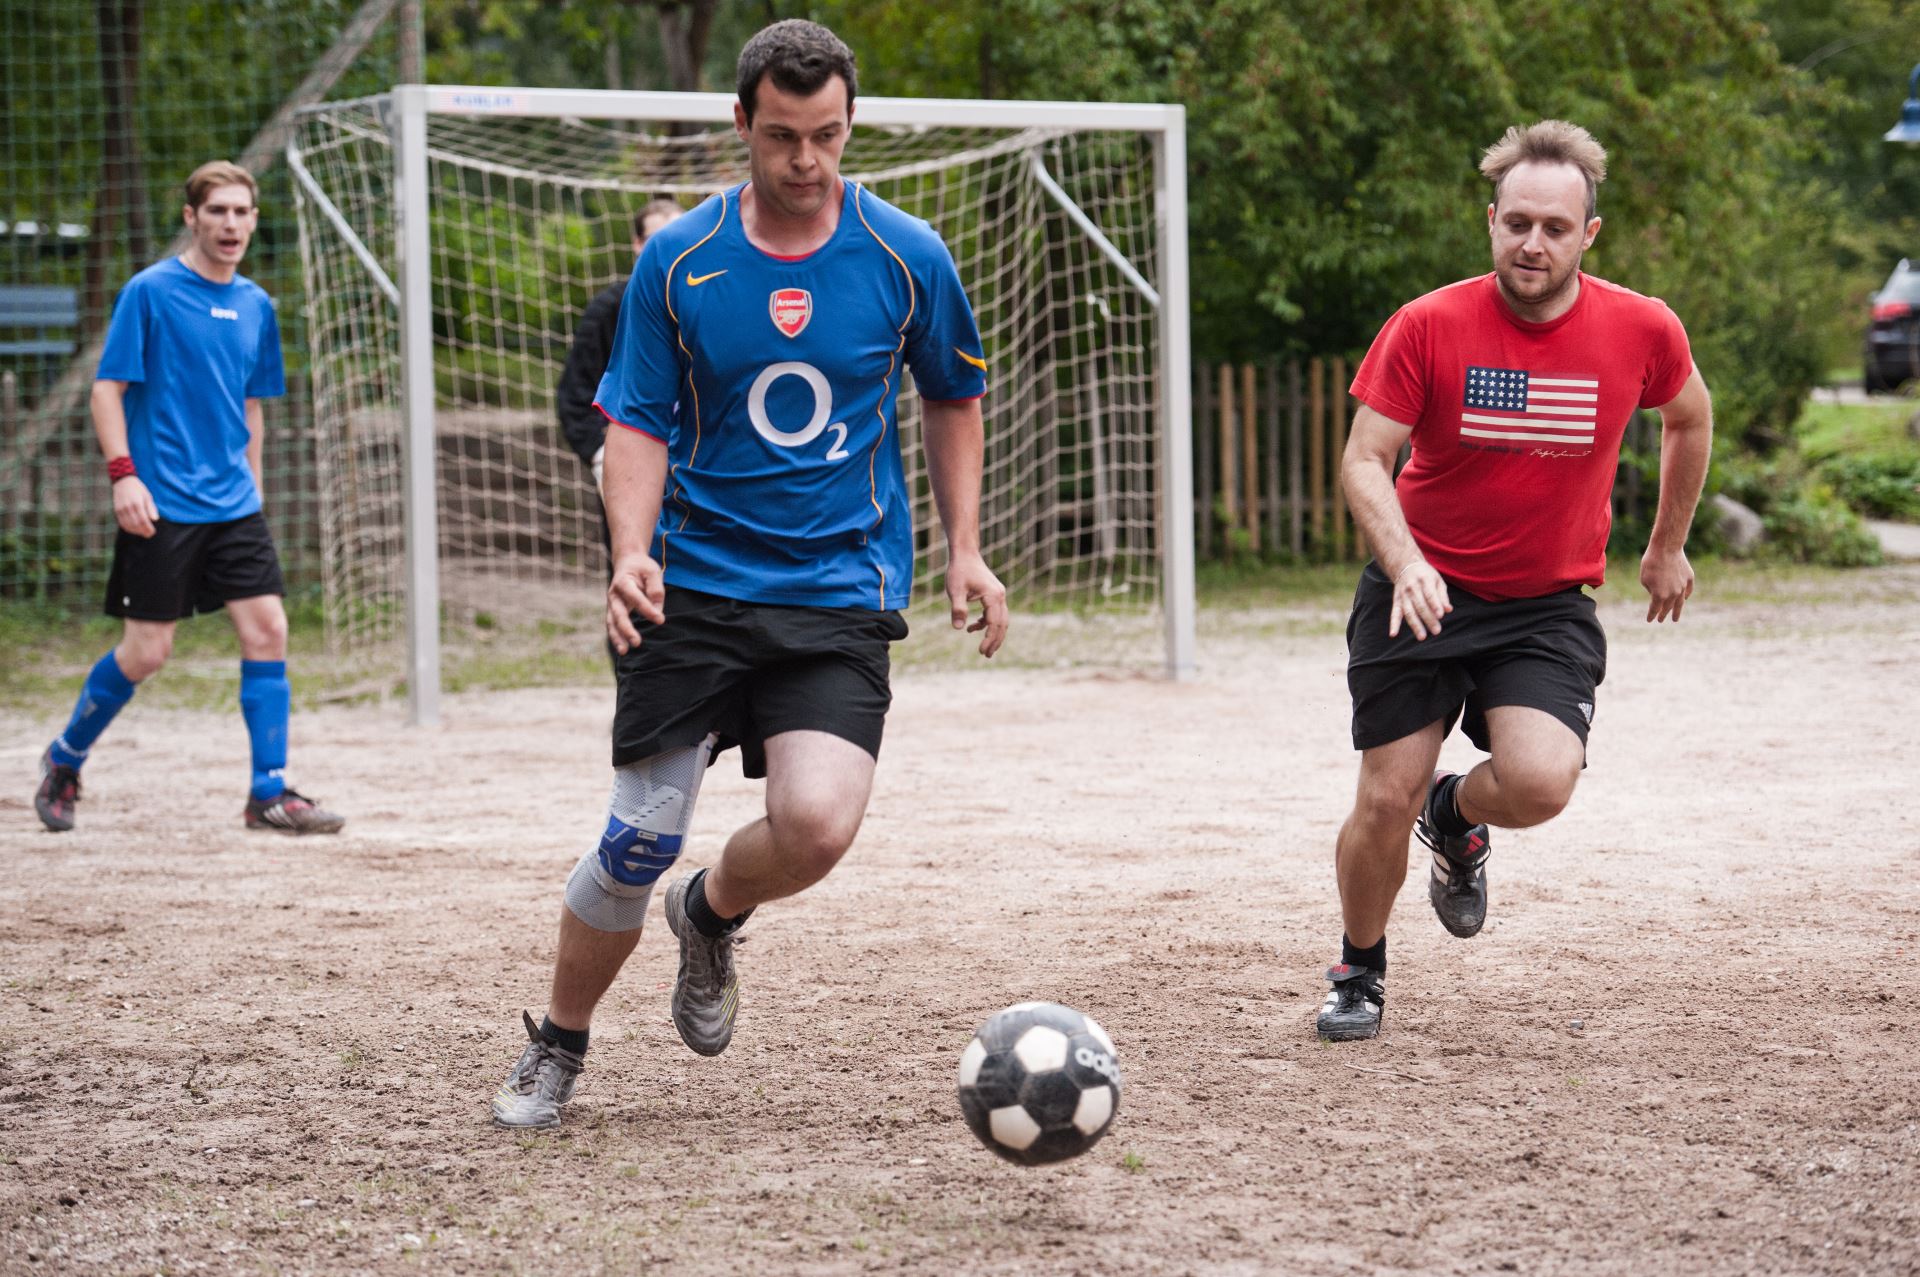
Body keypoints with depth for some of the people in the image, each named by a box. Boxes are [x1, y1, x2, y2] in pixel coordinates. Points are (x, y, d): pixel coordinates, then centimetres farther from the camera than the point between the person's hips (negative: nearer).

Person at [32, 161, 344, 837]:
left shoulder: (256, 305, 11)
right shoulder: (150, 292, -7)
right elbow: (107, 388, -7)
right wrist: (123, 472, -17)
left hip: (233, 504, 6)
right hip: (162, 505, -5)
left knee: (267, 629, -5)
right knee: (146, 652, -3)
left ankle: (269, 793, 2)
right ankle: (63, 761, 20)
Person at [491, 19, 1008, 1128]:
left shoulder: (908, 258, -1)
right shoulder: (675, 263, -2)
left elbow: (955, 397, 15)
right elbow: (639, 422, 3)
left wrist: (964, 550, 10)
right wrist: (632, 550, -14)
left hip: (842, 590, 0)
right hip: (695, 583, 0)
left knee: (817, 825, -21)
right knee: (640, 839, -4)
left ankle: (714, 915, 15)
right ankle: (557, 1048, 20)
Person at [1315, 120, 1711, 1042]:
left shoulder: (1644, 332, -7)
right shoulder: (1428, 326, -12)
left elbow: (1689, 418, 15)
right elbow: (1363, 461, -11)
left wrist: (1668, 546, 22)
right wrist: (1404, 562, -29)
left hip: (1550, 606, 1)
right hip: (1420, 592, -1)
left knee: (1539, 784, -21)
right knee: (1387, 800, -4)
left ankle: (1456, 819, 16)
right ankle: (1359, 973, 23)